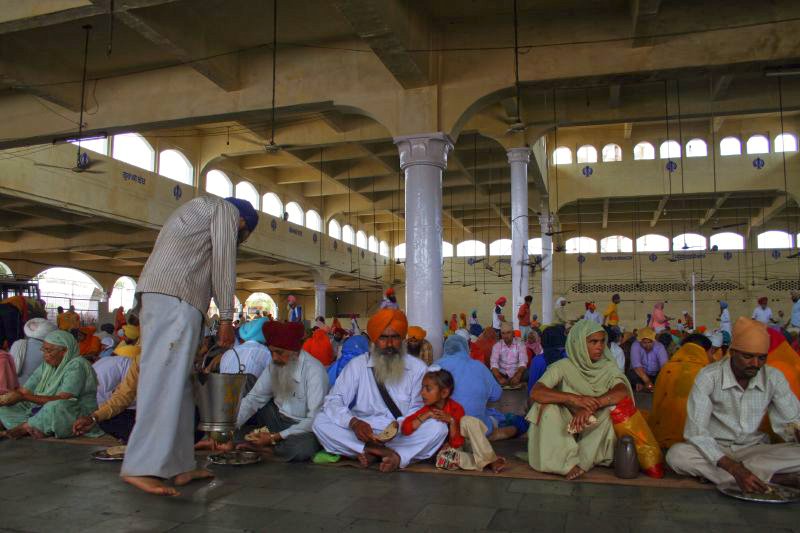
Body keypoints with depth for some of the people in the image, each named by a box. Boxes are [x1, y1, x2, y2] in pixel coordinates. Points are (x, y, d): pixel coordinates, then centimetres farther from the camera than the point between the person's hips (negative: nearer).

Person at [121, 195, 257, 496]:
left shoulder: (196, 210, 35)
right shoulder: (226, 209, 9)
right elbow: (223, 261, -2)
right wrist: (226, 318, -2)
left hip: (155, 295, 9)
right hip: (176, 296, -9)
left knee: (177, 383, 6)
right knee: (165, 380, -14)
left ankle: (180, 466, 6)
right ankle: (139, 468, -18)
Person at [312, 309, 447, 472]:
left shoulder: (417, 368, 1)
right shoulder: (357, 365, 1)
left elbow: (417, 409, -2)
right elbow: (333, 401, -5)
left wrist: (399, 425, -24)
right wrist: (353, 422, -25)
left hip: (402, 435, 0)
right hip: (362, 434, 1)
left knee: (438, 427, -26)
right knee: (321, 421, -23)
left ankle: (371, 452, -28)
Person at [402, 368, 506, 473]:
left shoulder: (456, 408, -19)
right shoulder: (426, 410, -13)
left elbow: (456, 443, -21)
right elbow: (405, 429, -26)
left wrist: (451, 421, -35)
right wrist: (426, 416, -31)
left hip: (460, 441, -1)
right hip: (448, 447, 2)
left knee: (467, 420, -30)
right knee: (443, 457, -36)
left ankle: (489, 458, -26)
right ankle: (486, 463, -24)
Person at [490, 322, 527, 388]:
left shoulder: (520, 345, 0)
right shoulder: (497, 345, 1)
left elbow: (523, 363, -12)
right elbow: (494, 364, -11)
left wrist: (517, 376, -32)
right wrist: (499, 378, -30)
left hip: (516, 374, 1)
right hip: (502, 374, 0)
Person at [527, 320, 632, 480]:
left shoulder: (609, 367, -4)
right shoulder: (563, 367, -9)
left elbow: (623, 392, -24)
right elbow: (535, 393, -23)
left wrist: (590, 406, -39)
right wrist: (574, 398, -37)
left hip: (595, 431, 1)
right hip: (567, 429, -1)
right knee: (548, 406, -27)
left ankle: (583, 462, -21)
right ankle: (570, 462, -25)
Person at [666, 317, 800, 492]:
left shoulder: (773, 377, -6)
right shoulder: (709, 376, -17)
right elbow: (696, 431, -23)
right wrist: (736, 469, -34)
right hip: (715, 449, -1)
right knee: (677, 455, -34)